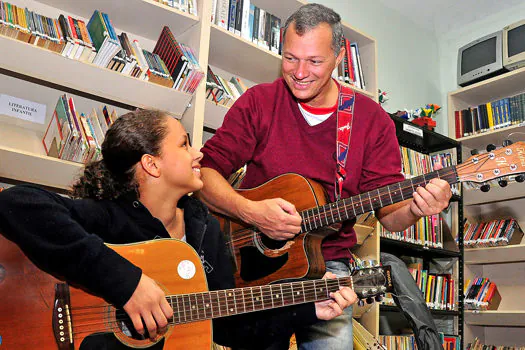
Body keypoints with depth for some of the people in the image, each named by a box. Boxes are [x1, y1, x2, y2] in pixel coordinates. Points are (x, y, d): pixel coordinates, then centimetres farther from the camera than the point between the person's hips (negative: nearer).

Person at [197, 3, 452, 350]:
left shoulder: (371, 119, 3)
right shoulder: (258, 103, 0)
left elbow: (388, 212, 2)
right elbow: (206, 170, -5)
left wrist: (414, 208, -20)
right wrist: (251, 211, -21)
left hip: (327, 263, 1)